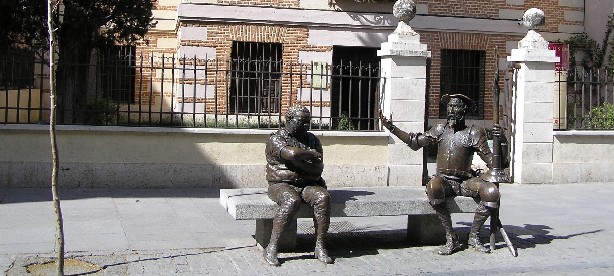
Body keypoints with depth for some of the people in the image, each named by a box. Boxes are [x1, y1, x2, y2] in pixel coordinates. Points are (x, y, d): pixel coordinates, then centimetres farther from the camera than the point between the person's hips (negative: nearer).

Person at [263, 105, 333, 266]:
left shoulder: (312, 139, 14)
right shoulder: (276, 139, -2)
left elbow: (318, 168, 1)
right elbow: (292, 153, -24)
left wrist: (297, 161, -12)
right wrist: (312, 155, -7)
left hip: (308, 185, 4)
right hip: (281, 184, -4)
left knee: (323, 197, -27)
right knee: (292, 201, -36)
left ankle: (320, 246, -23)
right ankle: (271, 248, -30)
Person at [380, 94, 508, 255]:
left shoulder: (474, 133, 2)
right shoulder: (440, 130, 11)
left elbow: (492, 161, -3)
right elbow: (415, 142, 25)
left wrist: (501, 142, -19)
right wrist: (392, 129, 22)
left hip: (465, 182, 0)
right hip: (443, 181, 1)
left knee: (491, 191, -30)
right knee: (433, 186, -37)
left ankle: (473, 237, -9)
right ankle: (451, 238, -24)